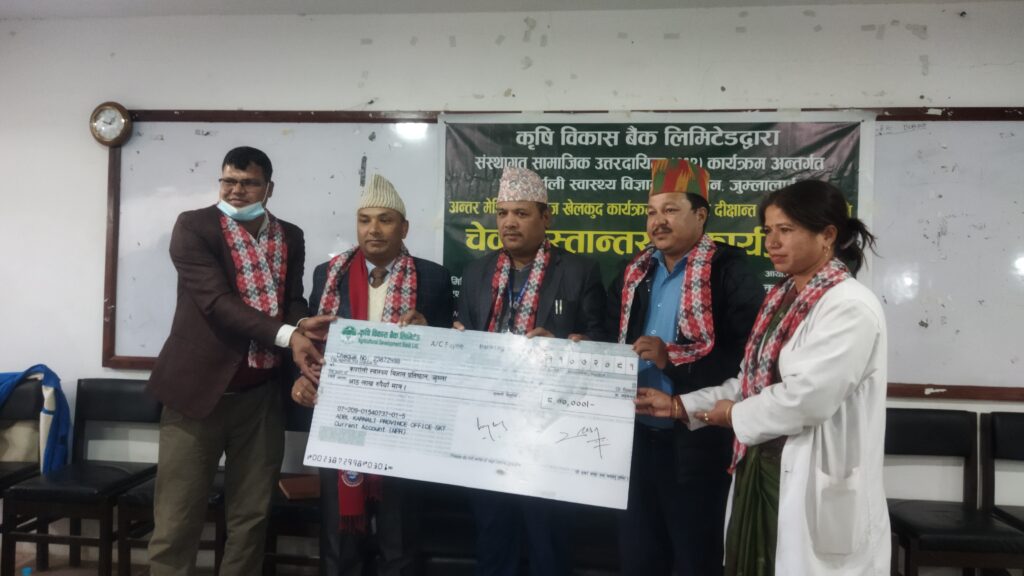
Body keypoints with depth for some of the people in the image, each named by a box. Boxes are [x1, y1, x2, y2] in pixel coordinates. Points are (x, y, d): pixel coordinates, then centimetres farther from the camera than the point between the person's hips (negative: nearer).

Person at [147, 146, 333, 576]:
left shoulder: (290, 237, 10)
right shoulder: (193, 226, -4)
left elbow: (294, 299, 10)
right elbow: (216, 299, -16)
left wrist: (302, 326, -14)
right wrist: (287, 336, -26)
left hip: (260, 394, 4)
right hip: (199, 387, -4)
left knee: (251, 517, 12)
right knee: (176, 520, 3)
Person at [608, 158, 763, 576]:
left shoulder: (728, 271, -10)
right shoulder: (635, 274, 11)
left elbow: (746, 355, -19)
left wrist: (673, 359, -21)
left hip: (696, 442, -6)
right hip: (637, 436, 6)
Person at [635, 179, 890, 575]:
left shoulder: (850, 307, -17)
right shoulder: (782, 298, 11)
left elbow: (807, 398, -24)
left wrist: (734, 415, -9)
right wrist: (679, 406, 6)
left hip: (816, 489, -8)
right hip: (760, 472, 8)